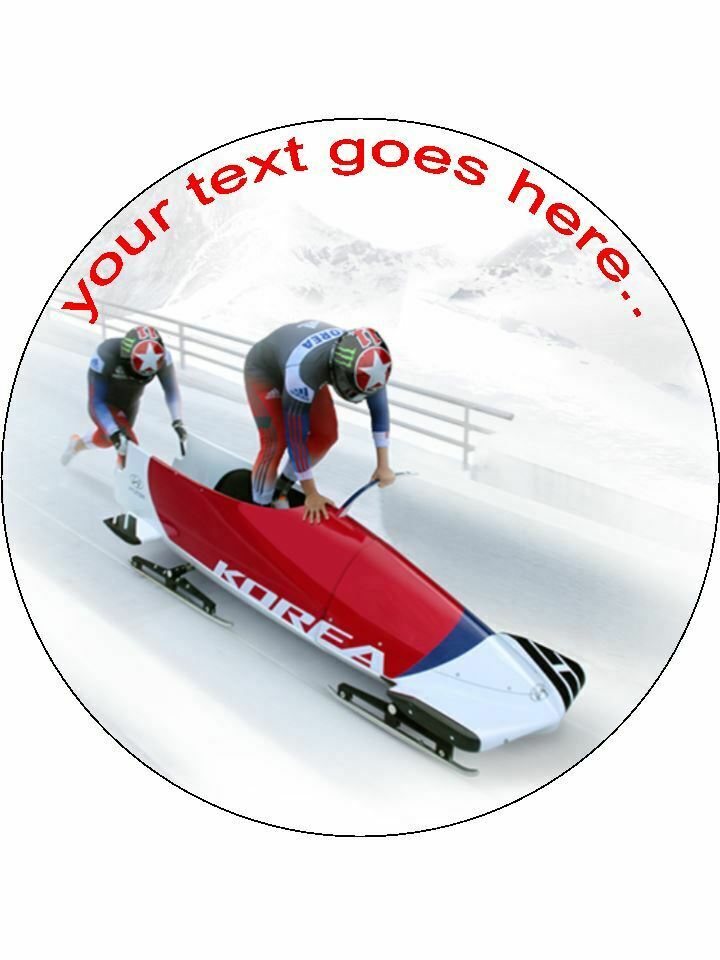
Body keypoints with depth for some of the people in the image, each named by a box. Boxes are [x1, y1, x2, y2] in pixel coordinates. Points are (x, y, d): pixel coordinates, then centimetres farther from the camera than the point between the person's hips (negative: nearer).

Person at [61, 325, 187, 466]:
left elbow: (171, 390, -17)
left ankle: (77, 444, 59)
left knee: (105, 438, 28)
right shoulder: (106, 355, -39)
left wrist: (177, 420, -31)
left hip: (129, 405, 5)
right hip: (104, 405, -5)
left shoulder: (161, 354, -31)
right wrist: (114, 432, -43)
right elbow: (97, 403, -32)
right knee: (128, 444, -25)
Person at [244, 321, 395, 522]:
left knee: (326, 435, -2)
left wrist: (383, 465, -17)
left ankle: (281, 488, 16)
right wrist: (311, 494, -28)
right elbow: (296, 437, -36)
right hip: (264, 372, -6)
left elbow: (379, 403, -17)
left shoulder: (364, 356, -31)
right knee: (275, 443, -16)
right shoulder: (303, 374, -46)